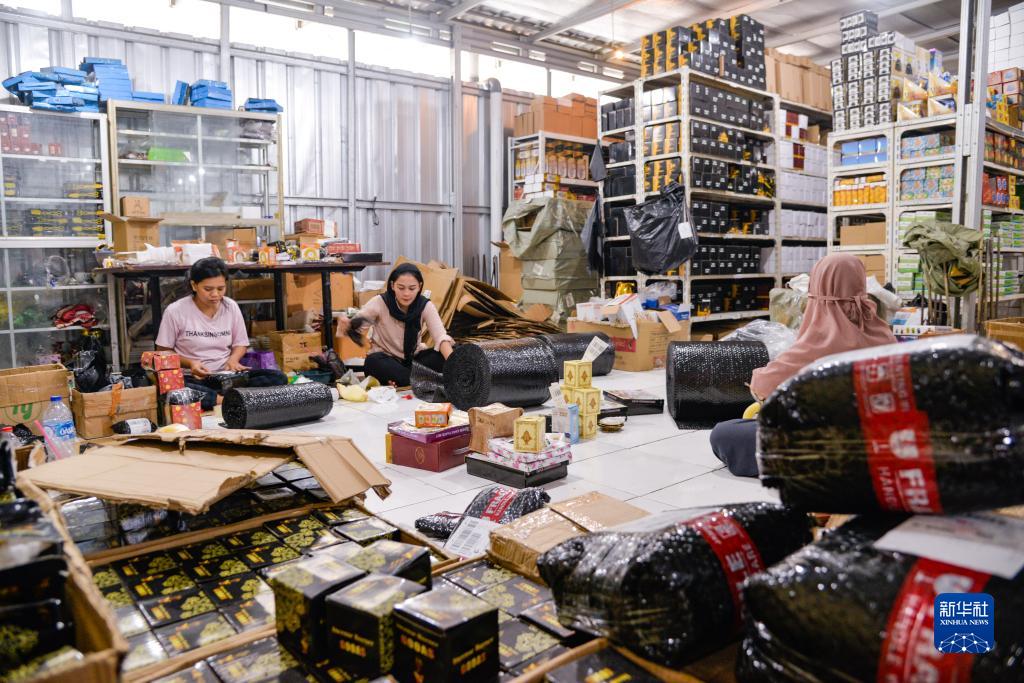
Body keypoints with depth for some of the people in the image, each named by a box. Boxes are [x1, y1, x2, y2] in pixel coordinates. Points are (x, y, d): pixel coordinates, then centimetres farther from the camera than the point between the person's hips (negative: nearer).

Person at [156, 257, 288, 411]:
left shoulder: (231, 307, 2)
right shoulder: (175, 311, -7)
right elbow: (164, 352, 2)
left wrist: (233, 359, -10)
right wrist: (190, 363, -17)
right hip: (192, 378, -3)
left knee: (278, 378, -21)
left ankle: (226, 400, -31)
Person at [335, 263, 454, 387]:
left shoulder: (425, 305, -12)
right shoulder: (380, 303, -16)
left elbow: (441, 336, -25)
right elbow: (353, 325, -22)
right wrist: (345, 325, -48)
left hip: (414, 358, 2)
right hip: (385, 358, -2)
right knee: (373, 363, -35)